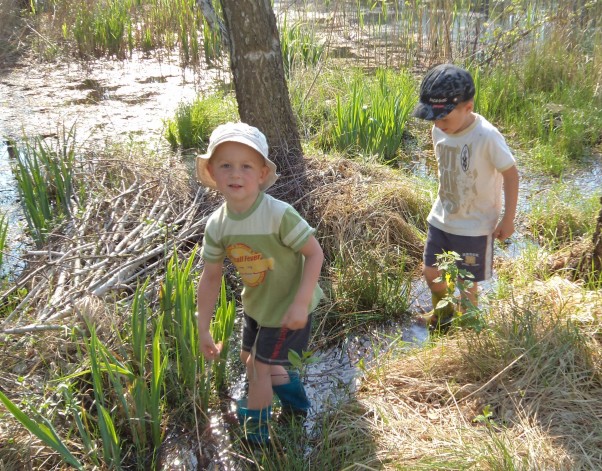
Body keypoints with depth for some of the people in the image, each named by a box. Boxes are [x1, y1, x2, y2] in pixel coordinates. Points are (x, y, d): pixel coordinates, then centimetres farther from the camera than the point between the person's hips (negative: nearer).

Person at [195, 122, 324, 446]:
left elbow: (315, 253, -25)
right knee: (250, 359, 22)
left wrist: (300, 303, -30)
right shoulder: (216, 225, -13)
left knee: (259, 366, 5)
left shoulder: (279, 215, -32)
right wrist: (203, 329, -1)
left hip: (288, 307, -6)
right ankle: (295, 402, 49)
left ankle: (254, 429, 35)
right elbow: (210, 278, -5)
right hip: (256, 304, 7)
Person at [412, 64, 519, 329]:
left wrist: (508, 219, -11)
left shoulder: (487, 137, -25)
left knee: (466, 282, 9)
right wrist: (445, 202, 15)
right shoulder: (439, 131, -7)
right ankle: (441, 312, 47)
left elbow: (511, 174, -15)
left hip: (475, 225, -6)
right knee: (431, 272, 17)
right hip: (442, 218, 6)